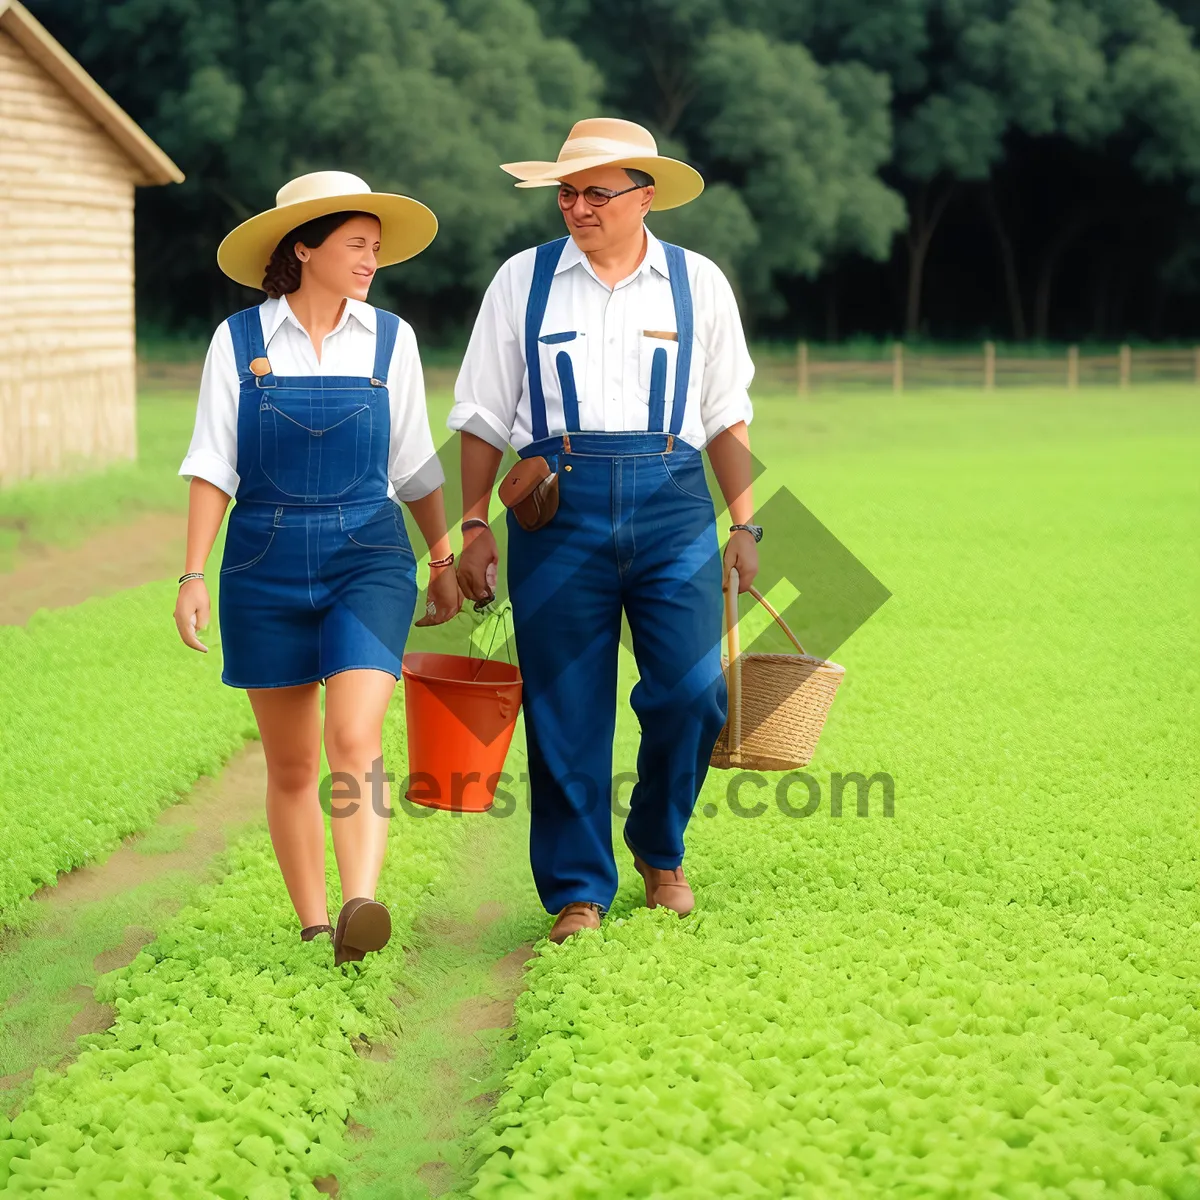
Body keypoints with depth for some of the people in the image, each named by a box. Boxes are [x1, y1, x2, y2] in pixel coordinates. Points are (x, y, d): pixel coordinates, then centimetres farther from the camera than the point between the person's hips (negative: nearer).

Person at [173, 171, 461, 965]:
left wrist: (443, 560, 17)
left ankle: (361, 909, -29)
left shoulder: (390, 339, 5)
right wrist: (194, 575, -7)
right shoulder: (239, 341, 0)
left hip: (368, 558, 0)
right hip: (266, 567, 0)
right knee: (291, 764, 6)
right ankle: (312, 925, 16)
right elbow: (213, 465, -1)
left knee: (355, 739, -19)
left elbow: (416, 465, 13)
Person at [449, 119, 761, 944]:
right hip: (558, 504, 0)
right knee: (566, 710, -1)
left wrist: (745, 525, 9)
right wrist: (475, 526, 5)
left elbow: (727, 415, 14)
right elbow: (484, 416, 11)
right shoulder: (524, 281, 9)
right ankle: (577, 891, 11)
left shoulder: (697, 283, 11)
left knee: (693, 692, -7)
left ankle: (660, 849, 19)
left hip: (672, 503, 1)